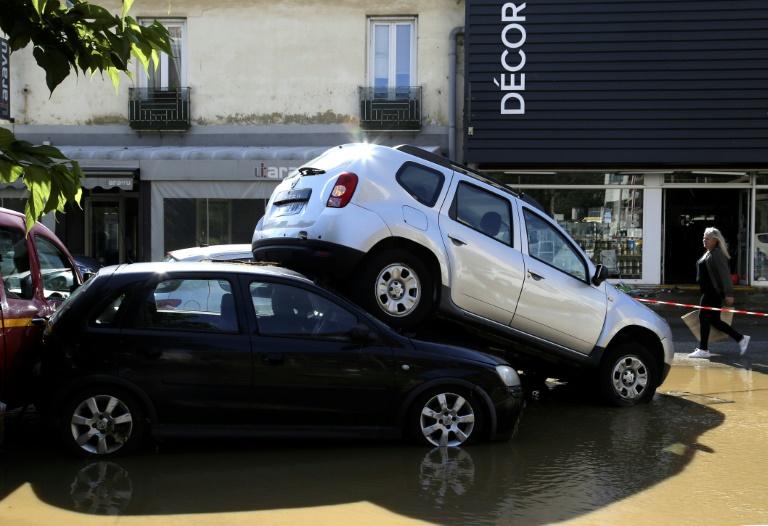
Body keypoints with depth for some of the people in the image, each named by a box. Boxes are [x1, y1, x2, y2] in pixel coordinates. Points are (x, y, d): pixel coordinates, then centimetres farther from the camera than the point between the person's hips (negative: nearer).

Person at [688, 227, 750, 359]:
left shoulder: (717, 254, -13)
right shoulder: (708, 253, 17)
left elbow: (725, 274, -19)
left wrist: (729, 294, -24)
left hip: (714, 292, -10)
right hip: (709, 292, 10)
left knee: (704, 317, -6)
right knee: (714, 320, 10)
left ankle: (703, 350, 1)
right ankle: (741, 339, 19)